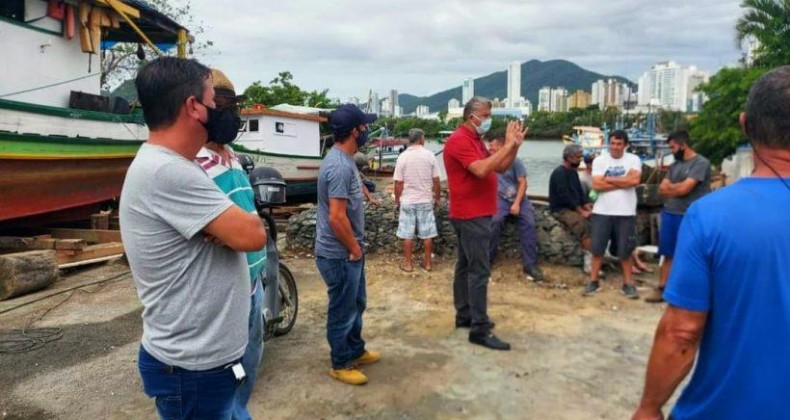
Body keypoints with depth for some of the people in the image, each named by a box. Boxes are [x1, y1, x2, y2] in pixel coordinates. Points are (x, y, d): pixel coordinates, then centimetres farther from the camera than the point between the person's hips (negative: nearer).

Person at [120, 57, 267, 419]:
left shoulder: (163, 165, 8)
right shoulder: (167, 172, -25)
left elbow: (229, 231, 8)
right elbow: (252, 234, -26)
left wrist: (227, 222, -13)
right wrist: (241, 221, -5)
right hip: (194, 368, -9)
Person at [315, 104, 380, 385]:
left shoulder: (342, 159, 8)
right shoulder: (340, 166, -25)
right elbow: (336, 217, -28)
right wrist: (355, 249, -15)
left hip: (346, 252, 10)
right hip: (339, 255, -10)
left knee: (356, 304, 23)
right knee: (343, 311, 6)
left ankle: (356, 351, 40)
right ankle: (340, 365, 23)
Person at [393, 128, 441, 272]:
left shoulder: (403, 156, -7)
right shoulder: (429, 155, -6)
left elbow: (398, 183, -5)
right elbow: (436, 180, -3)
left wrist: (397, 200, 8)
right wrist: (438, 197, 12)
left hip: (407, 201, 0)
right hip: (426, 200, 1)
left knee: (407, 234, 7)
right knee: (427, 233, 10)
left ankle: (408, 263, 13)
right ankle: (427, 262, 18)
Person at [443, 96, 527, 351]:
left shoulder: (476, 140, 17)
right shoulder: (460, 140, -15)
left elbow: (500, 168, 15)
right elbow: (481, 170, -28)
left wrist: (515, 146, 2)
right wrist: (507, 145, -22)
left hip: (473, 214, 11)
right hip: (471, 215, -11)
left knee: (466, 266, 14)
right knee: (479, 270, -11)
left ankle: (465, 315, 24)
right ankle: (480, 329, -7)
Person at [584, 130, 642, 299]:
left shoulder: (633, 159, 1)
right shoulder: (599, 160, 1)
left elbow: (634, 180, -16)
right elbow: (597, 185, -10)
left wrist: (608, 179, -10)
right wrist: (622, 182, -10)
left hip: (625, 213, 0)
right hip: (602, 212, 1)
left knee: (625, 250, 8)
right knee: (597, 248, 6)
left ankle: (628, 283, 20)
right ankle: (593, 281, 16)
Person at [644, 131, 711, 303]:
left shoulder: (701, 163, -10)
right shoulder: (675, 164, 13)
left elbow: (684, 188, -17)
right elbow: (662, 189, 8)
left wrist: (670, 186, 2)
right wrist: (676, 189, -9)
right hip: (669, 214, 7)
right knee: (669, 254, 13)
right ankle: (662, 289, 20)